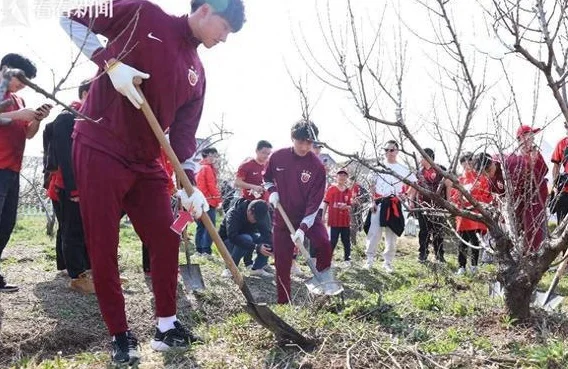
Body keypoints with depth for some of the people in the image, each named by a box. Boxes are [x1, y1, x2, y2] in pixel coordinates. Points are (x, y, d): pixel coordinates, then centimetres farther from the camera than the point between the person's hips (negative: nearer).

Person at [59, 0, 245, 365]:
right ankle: (121, 335, 14)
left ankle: (167, 327, 22)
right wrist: (110, 62, -18)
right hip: (99, 150, -6)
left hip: (146, 161, 6)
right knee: (103, 249, -1)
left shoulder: (197, 73, 10)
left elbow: (184, 132, 9)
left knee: (167, 241, 6)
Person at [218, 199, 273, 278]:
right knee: (246, 239, -37)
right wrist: (256, 247, -50)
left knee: (268, 239, -22)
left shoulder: (260, 215, -13)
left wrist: (271, 248, -42)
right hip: (229, 241, -5)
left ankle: (257, 268, -9)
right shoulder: (233, 213, -29)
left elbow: (267, 232, -22)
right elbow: (232, 237, -42)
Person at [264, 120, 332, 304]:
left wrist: (303, 228, -25)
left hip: (309, 218, -2)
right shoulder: (277, 157, -7)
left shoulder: (317, 166, -15)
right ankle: (283, 300, 23)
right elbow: (267, 177, 14)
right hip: (283, 218, 2)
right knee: (282, 265, 5)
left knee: (324, 244, -29)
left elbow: (315, 202, -16)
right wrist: (272, 191, -8)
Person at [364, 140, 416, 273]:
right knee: (374, 232, -5)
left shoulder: (402, 169, 6)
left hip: (394, 205, 1)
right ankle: (370, 259, 5)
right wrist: (372, 202, -5)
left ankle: (388, 262, 15)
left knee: (392, 235, 6)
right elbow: (371, 186, 5)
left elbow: (415, 183, 12)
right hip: (379, 203, -1)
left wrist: (406, 195, -3)